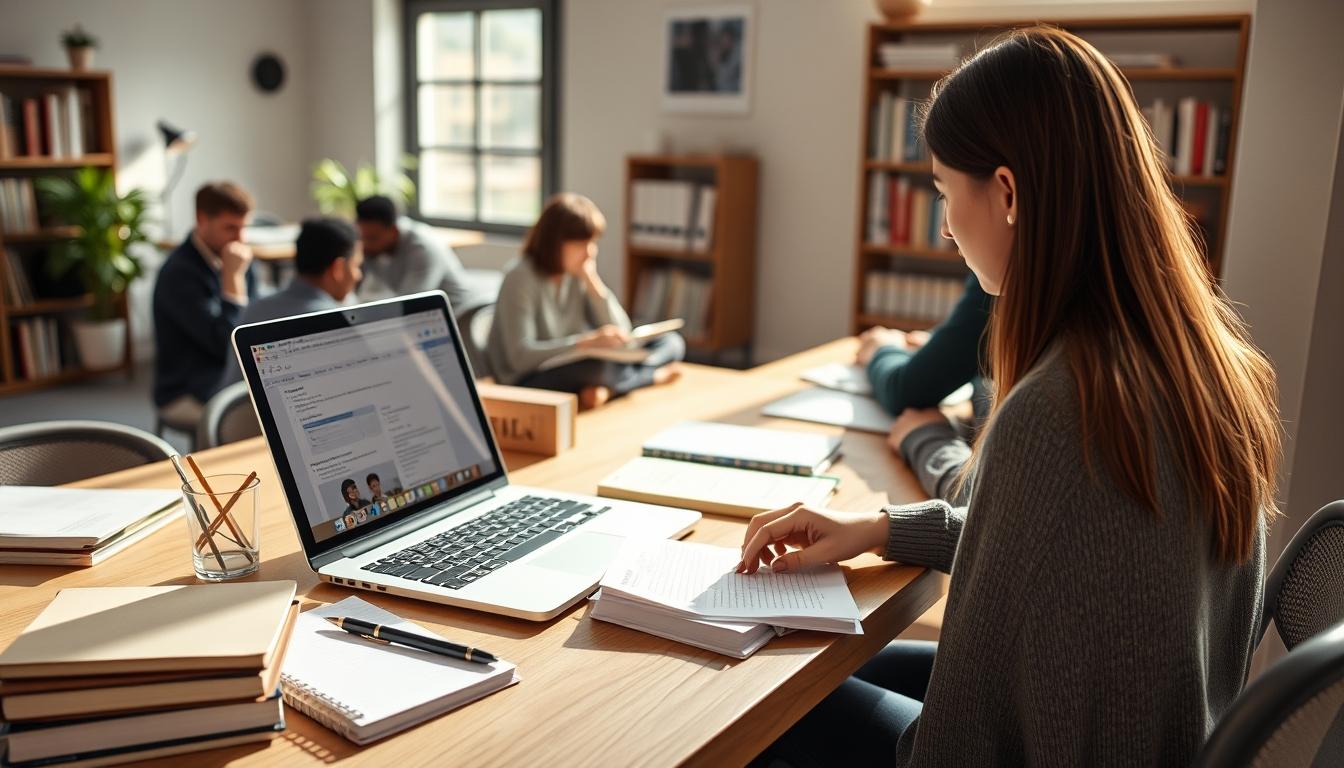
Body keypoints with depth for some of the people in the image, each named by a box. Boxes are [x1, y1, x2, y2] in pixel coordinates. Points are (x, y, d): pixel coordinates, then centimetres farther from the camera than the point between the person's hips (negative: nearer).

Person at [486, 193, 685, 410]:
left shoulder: (578, 274, 4)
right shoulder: (521, 279, -15)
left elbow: (621, 333, 0)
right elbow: (520, 357, -25)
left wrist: (592, 282, -11)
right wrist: (588, 341, -33)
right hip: (528, 382, -7)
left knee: (672, 343, -3)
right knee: (598, 366, -39)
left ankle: (606, 388, -23)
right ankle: (651, 377, -10)